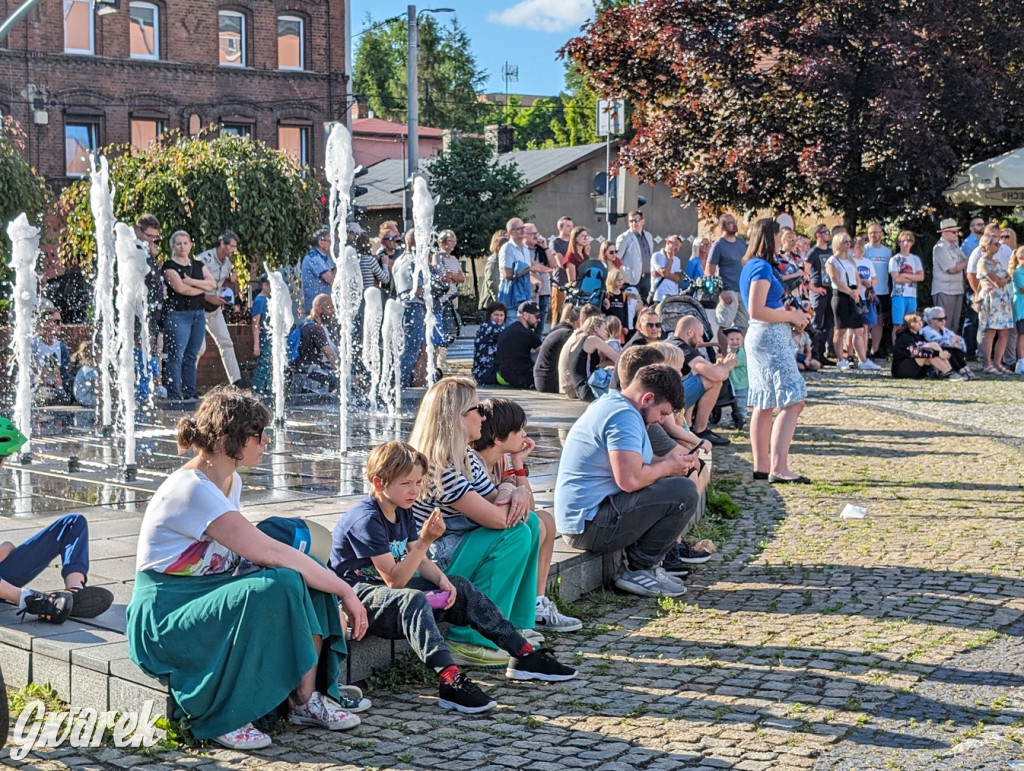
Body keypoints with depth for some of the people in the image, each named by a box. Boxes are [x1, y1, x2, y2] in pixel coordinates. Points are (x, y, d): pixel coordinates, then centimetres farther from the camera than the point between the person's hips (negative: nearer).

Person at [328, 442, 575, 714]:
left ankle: (524, 656, 6)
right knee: (413, 599, -38)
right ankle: (450, 682, -52)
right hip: (356, 595, -10)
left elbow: (419, 562, 11)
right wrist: (425, 541, -34)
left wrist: (442, 580, -10)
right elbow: (394, 581, -27)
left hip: (388, 589, 10)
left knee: (460, 587, 4)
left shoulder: (402, 511, 7)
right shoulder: (366, 520, -23)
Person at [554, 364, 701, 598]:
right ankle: (638, 569, -6)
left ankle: (642, 563, 11)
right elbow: (629, 479, -28)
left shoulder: (609, 404, 16)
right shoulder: (624, 416, -17)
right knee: (685, 493, -17)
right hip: (591, 525, -11)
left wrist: (673, 461, 9)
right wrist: (667, 466, -9)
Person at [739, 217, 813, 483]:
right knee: (792, 402, -13)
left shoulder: (752, 266, 17)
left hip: (761, 338, 11)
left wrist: (790, 314, 14)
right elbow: (756, 311, -21)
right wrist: (791, 316, -11)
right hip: (770, 338, -11)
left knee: (764, 404, 10)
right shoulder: (762, 267, -14)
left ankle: (761, 466, 12)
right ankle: (778, 468, -20)